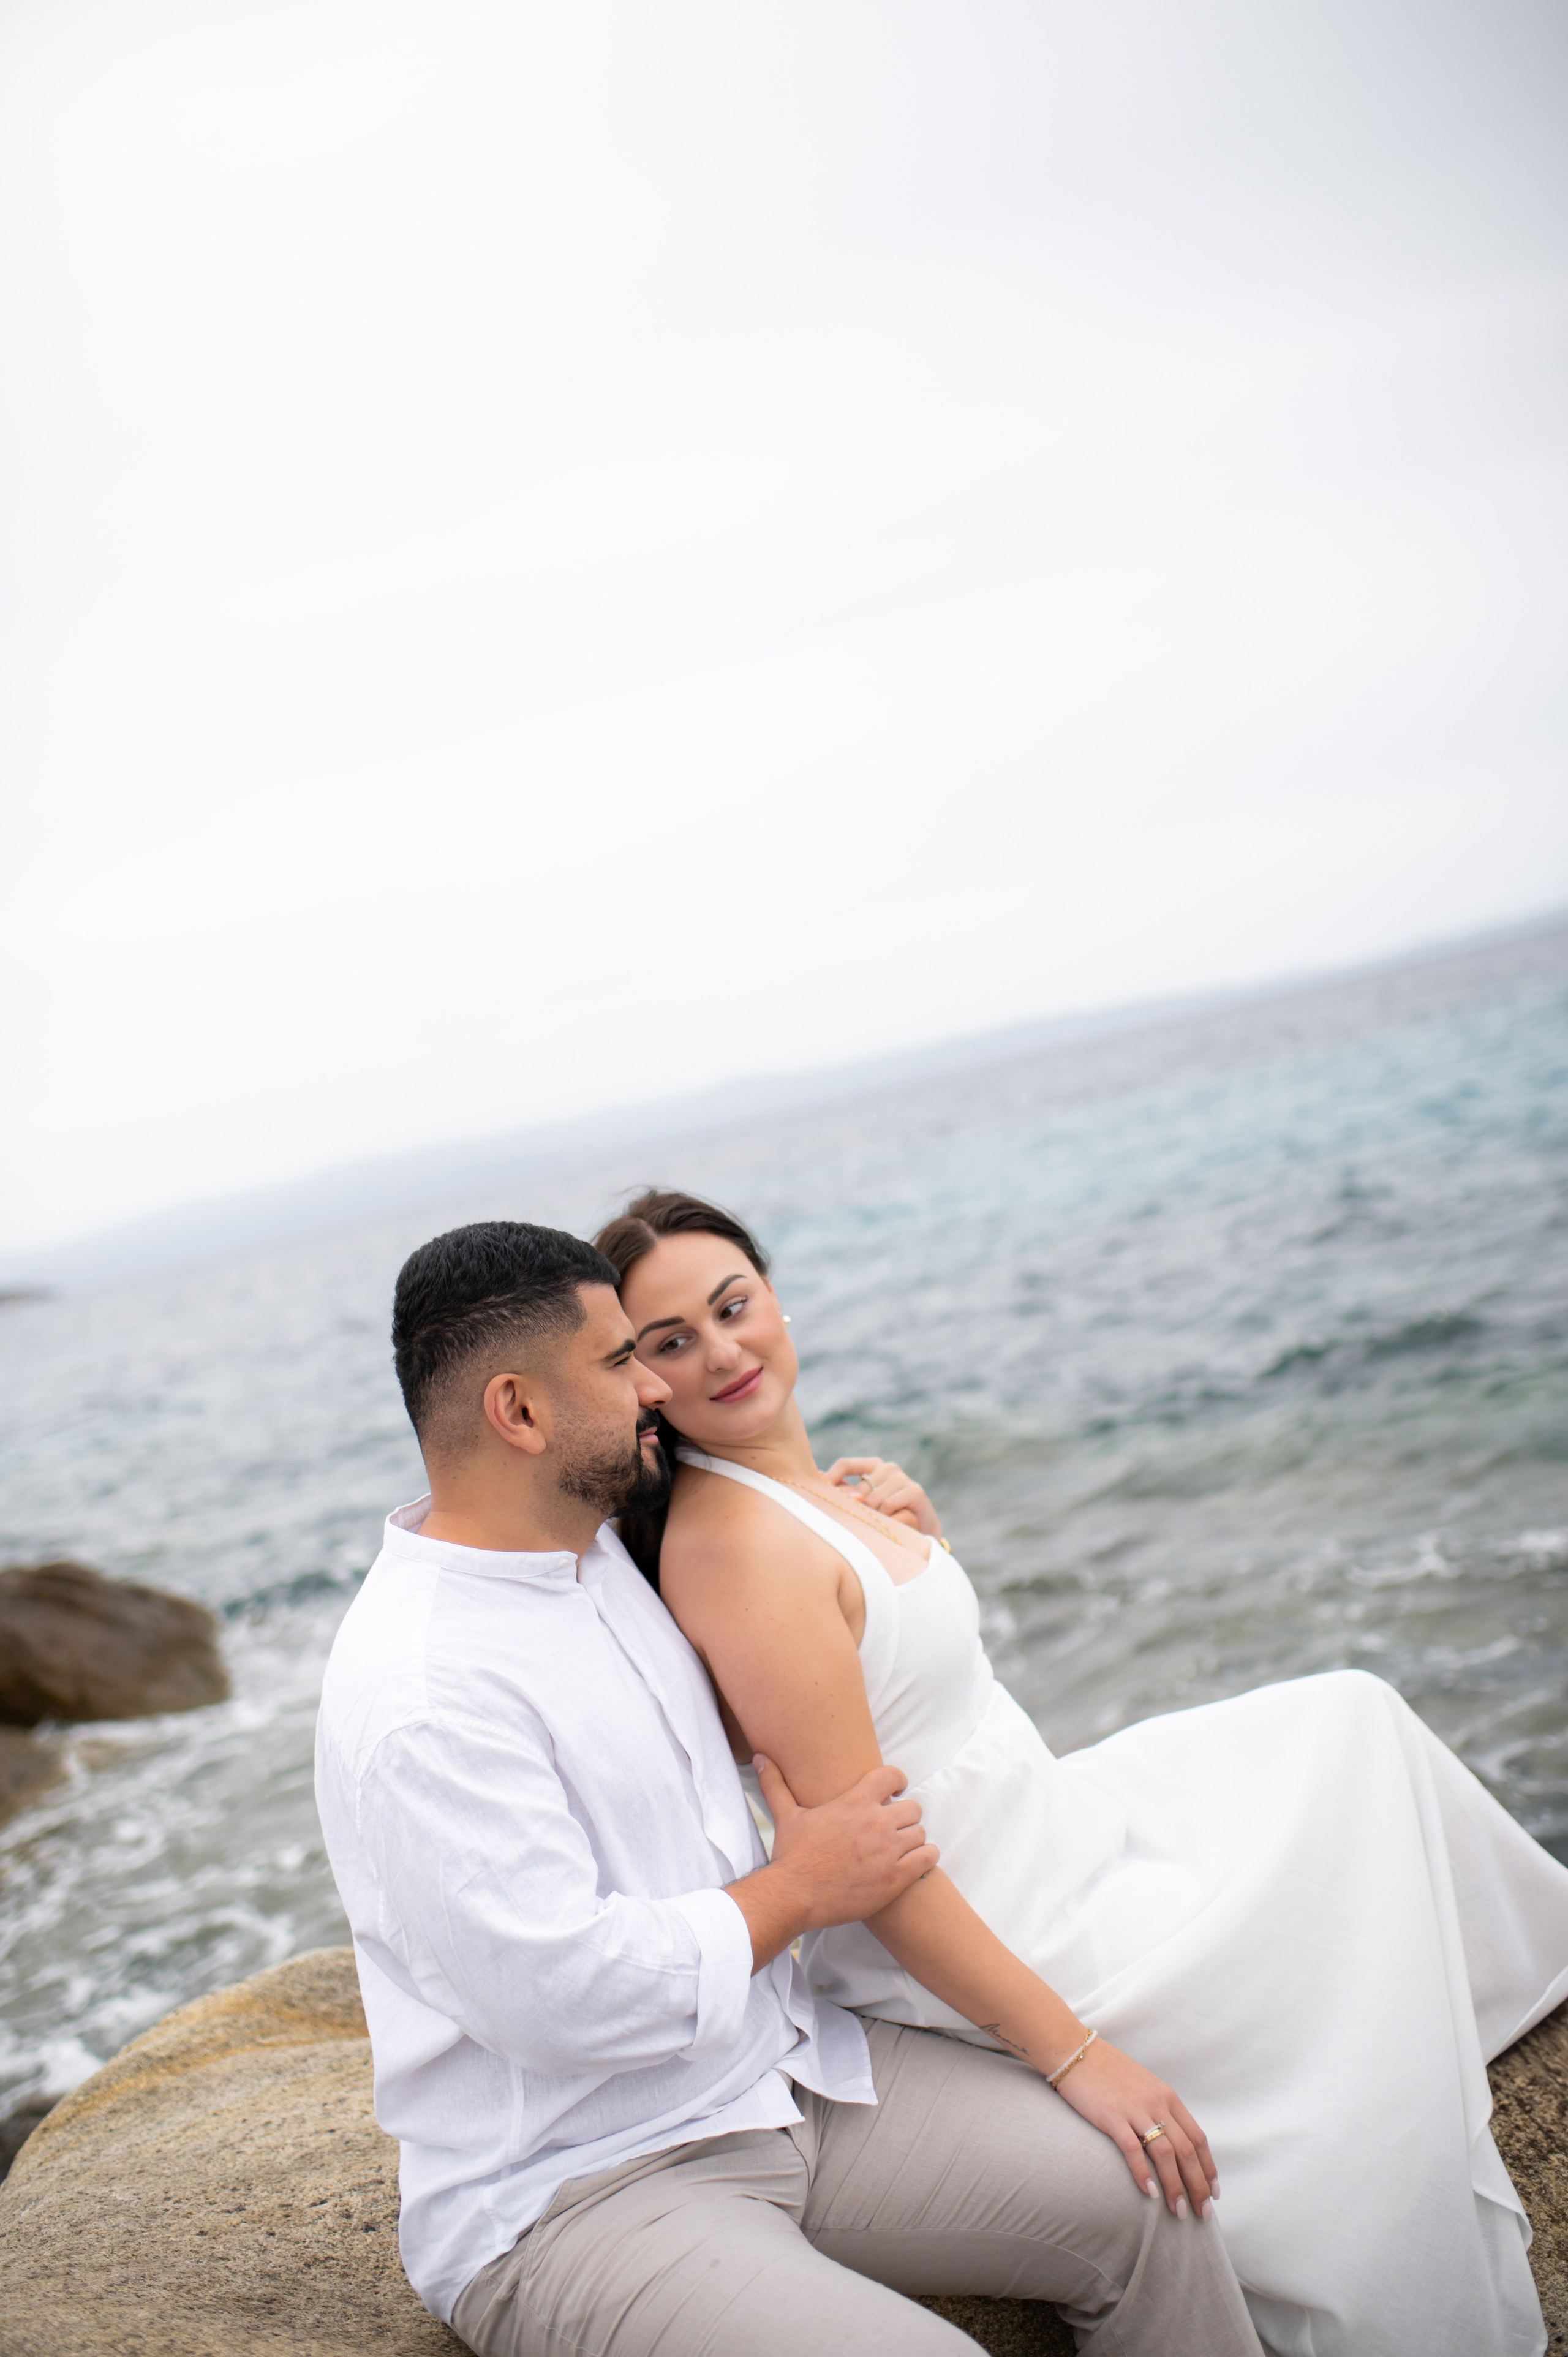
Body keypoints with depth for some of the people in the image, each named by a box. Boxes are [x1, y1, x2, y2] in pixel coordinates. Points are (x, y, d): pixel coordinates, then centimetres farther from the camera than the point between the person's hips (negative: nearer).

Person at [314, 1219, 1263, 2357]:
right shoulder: (421, 1702, -23)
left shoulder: (598, 1554, 8)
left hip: (783, 2070, 9)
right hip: (573, 2199, -8)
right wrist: (800, 1889, -14)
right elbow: (565, 1994, -28)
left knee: (1145, 2198, -4)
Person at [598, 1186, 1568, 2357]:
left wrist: (920, 1531, -2)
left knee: (1350, 1717, 18)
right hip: (979, 1942, -9)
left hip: (1050, 1822, 10)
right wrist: (1076, 2054, -27)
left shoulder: (804, 1487, 1)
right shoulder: (733, 1543, -27)